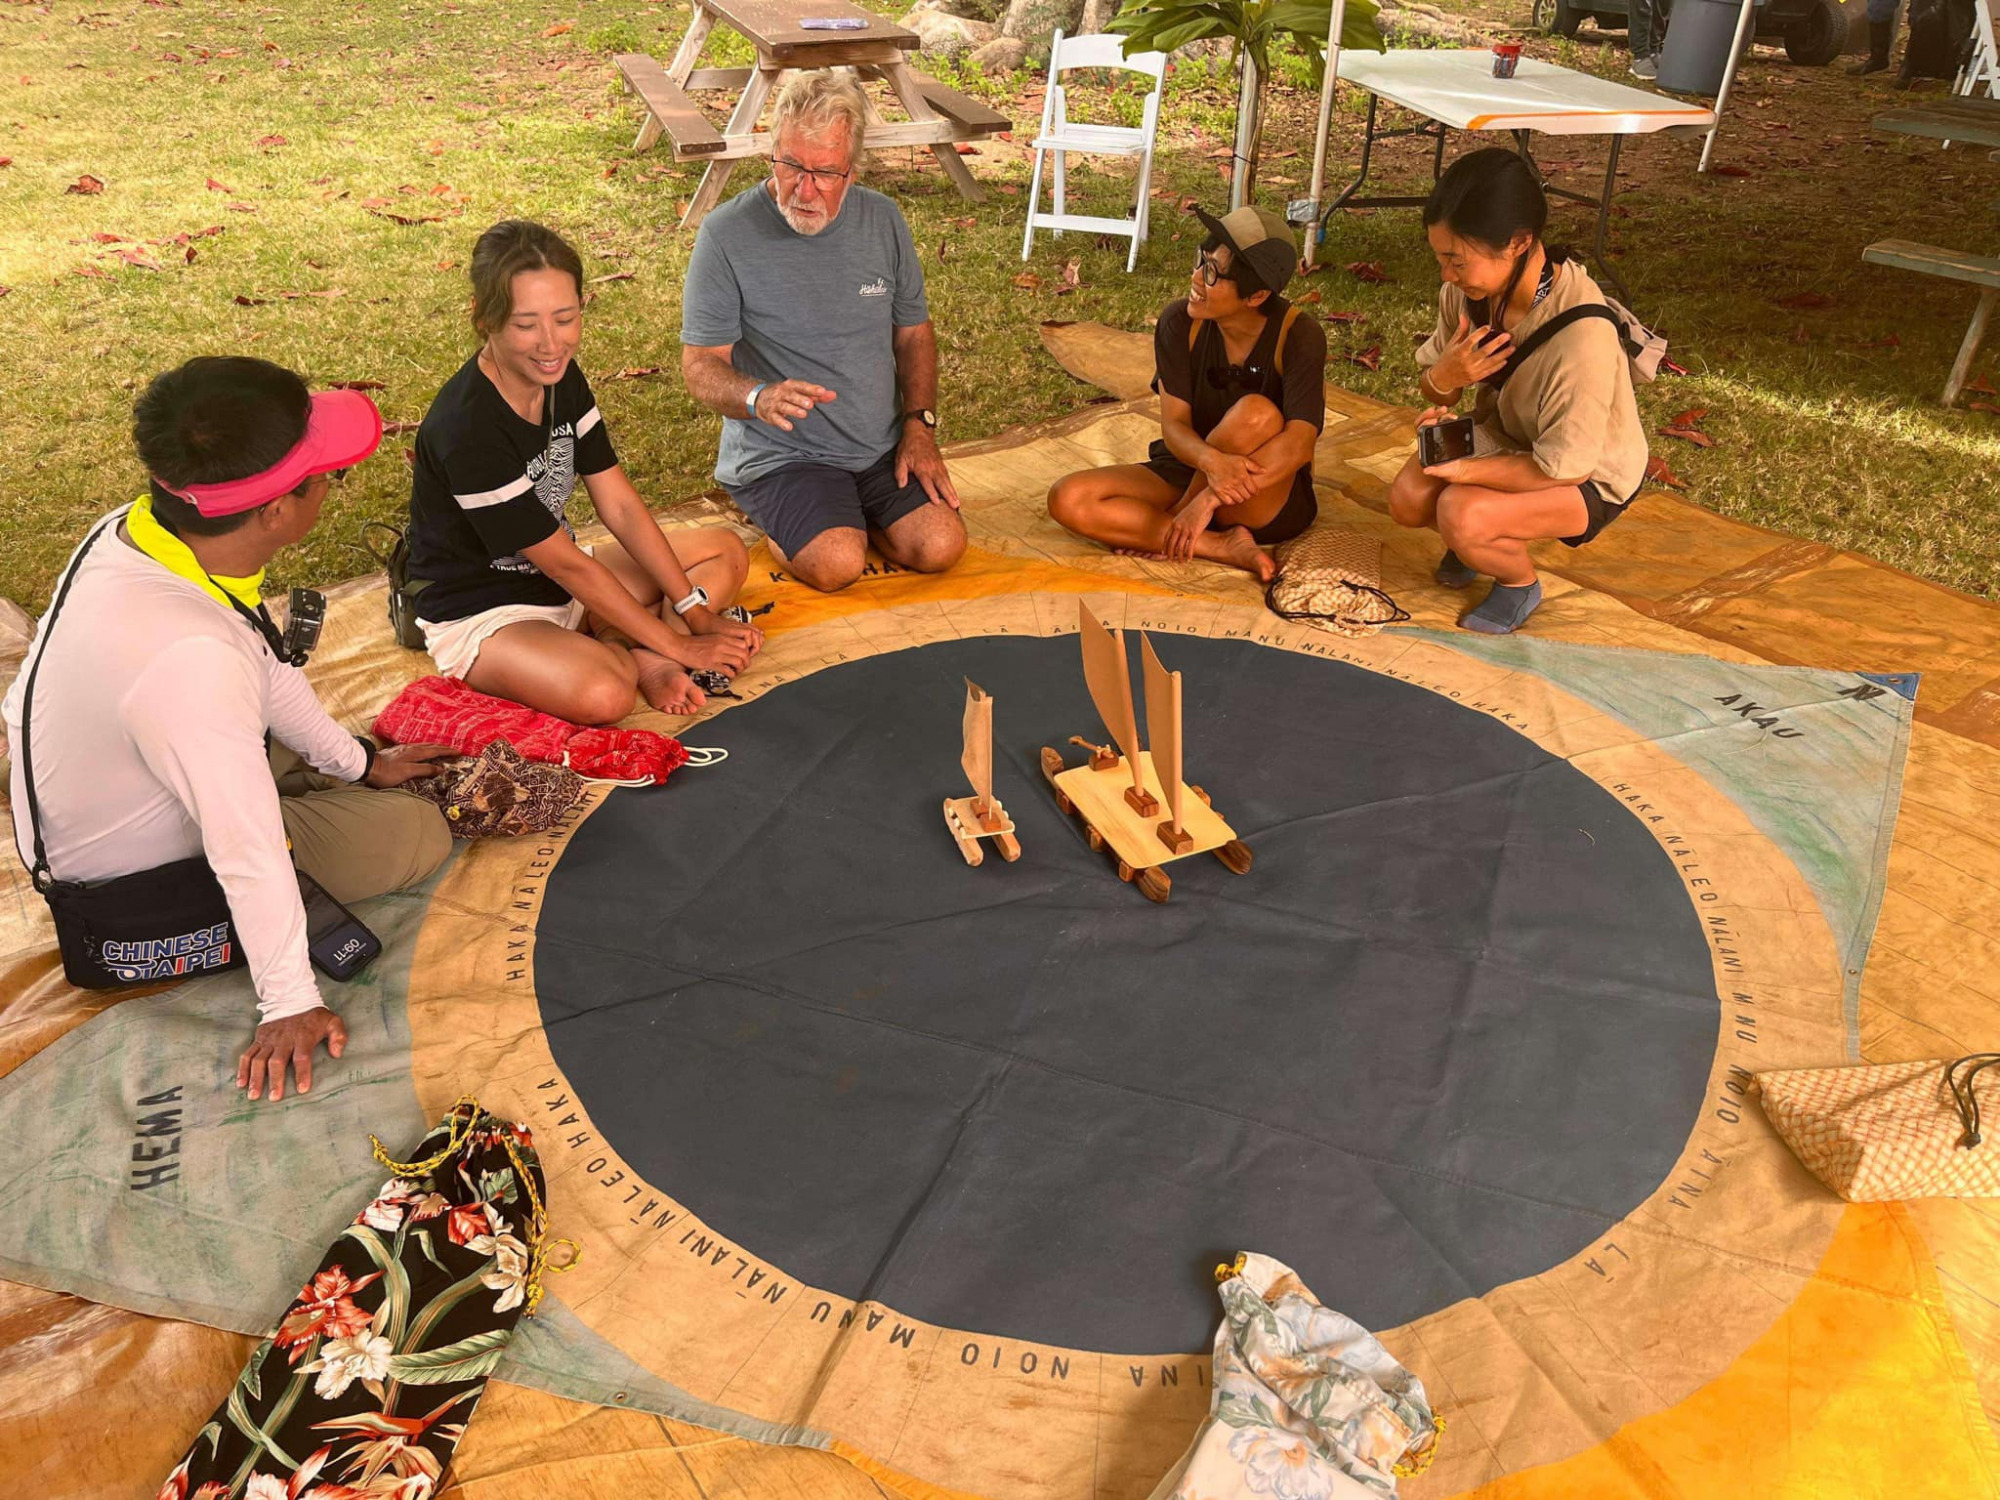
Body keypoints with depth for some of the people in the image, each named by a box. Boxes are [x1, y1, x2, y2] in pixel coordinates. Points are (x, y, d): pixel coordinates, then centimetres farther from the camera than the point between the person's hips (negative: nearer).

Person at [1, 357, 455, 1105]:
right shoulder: (192, 658, -43)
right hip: (126, 874, -8)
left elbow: (266, 671, 0)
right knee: (416, 836, -6)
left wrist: (359, 762, 12)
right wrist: (290, 1003, -21)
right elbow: (251, 852, -33)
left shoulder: (134, 531, -16)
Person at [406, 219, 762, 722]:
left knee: (727, 550, 7)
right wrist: (678, 646, -20)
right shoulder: (466, 430, -28)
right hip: (480, 613, -9)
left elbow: (620, 506, -1)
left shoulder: (561, 378, -4)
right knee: (602, 694, -40)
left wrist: (695, 611, -6)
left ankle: (638, 654, -14)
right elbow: (567, 565, -24)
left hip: (559, 581, 9)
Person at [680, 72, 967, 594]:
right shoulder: (728, 233, -12)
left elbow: (914, 331, 13)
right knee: (836, 563, -27)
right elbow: (700, 365, -11)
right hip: (777, 453, -4)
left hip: (881, 448, 4)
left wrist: (919, 423, -1)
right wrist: (759, 397, -33)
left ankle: (851, 512, 12)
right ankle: (780, 524, 7)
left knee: (939, 546, -17)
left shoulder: (882, 219, 2)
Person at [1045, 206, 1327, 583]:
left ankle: (1160, 529, -14)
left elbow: (1298, 445, -28)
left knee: (1257, 413, -35)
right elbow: (1173, 425, -14)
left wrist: (1209, 497, -37)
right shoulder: (1179, 322, -9)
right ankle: (1224, 547, -22)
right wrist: (1211, 460, -38)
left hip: (1271, 500, -3)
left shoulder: (1299, 336, -17)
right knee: (1067, 499, -18)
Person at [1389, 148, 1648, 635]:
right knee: (1408, 499, -16)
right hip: (1501, 432, 6)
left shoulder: (1582, 335, -37)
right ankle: (1476, 541, 17)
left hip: (1588, 474, -6)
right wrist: (1443, 377, -26)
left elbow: (1564, 467, -29)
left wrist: (1462, 469, -26)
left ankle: (1520, 584, 4)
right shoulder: (1469, 288, -17)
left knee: (1463, 514, -29)